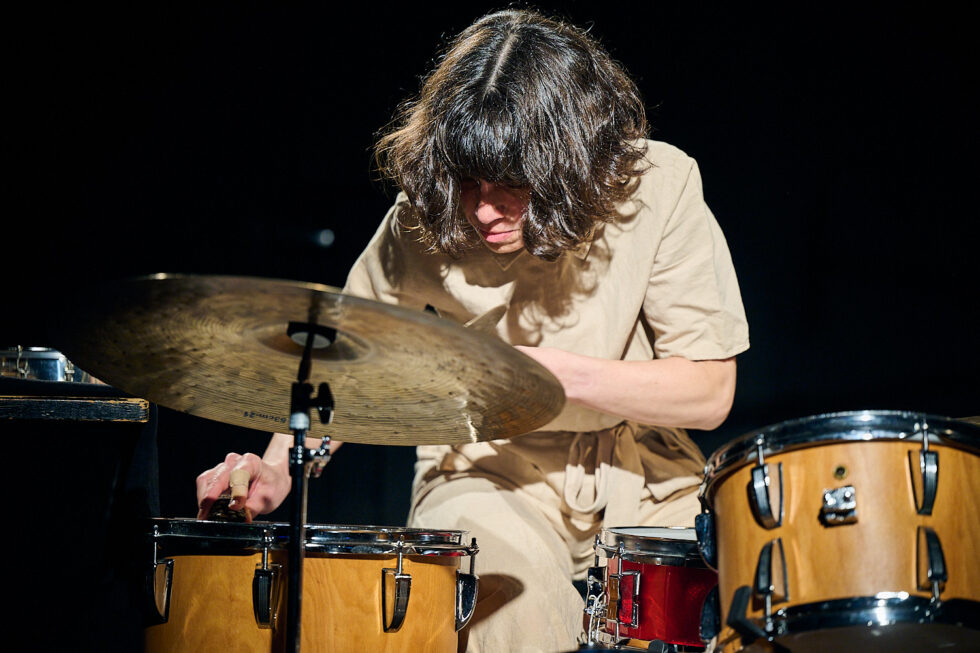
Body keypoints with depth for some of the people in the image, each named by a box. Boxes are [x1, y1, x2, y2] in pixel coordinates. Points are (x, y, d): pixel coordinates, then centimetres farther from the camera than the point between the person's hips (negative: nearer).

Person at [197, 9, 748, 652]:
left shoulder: (661, 185, -15)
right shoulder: (427, 211, -10)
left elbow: (711, 391, -12)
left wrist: (554, 371, -25)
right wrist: (279, 465, -16)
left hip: (638, 462, 0)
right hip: (486, 462, 0)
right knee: (512, 594, -31)